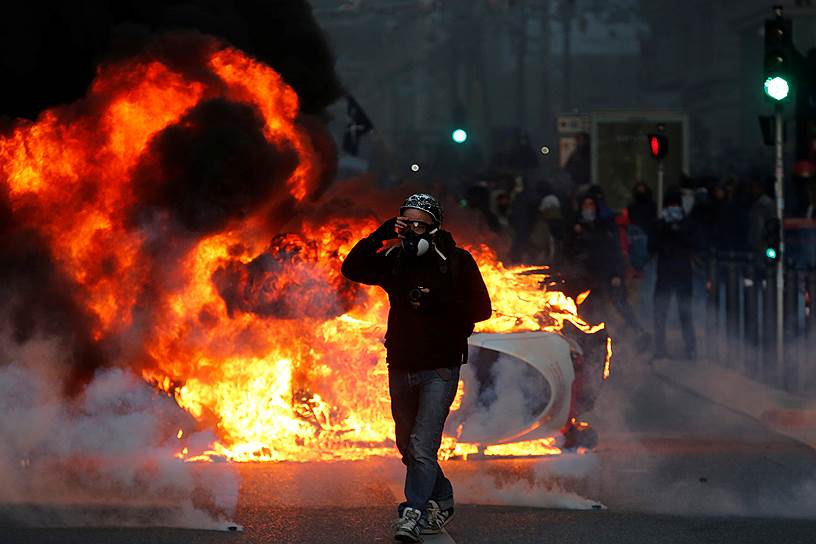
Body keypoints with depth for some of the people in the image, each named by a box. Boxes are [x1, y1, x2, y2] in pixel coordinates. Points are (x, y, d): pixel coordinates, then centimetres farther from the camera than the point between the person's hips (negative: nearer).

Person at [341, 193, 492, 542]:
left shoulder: (457, 262, -4)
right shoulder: (394, 261, 6)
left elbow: (481, 309, -5)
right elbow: (351, 269, -2)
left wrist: (438, 302, -18)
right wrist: (379, 236, -11)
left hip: (440, 369, -5)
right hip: (401, 369, 6)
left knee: (422, 446, -16)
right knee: (408, 446, 16)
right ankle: (441, 501, 34)